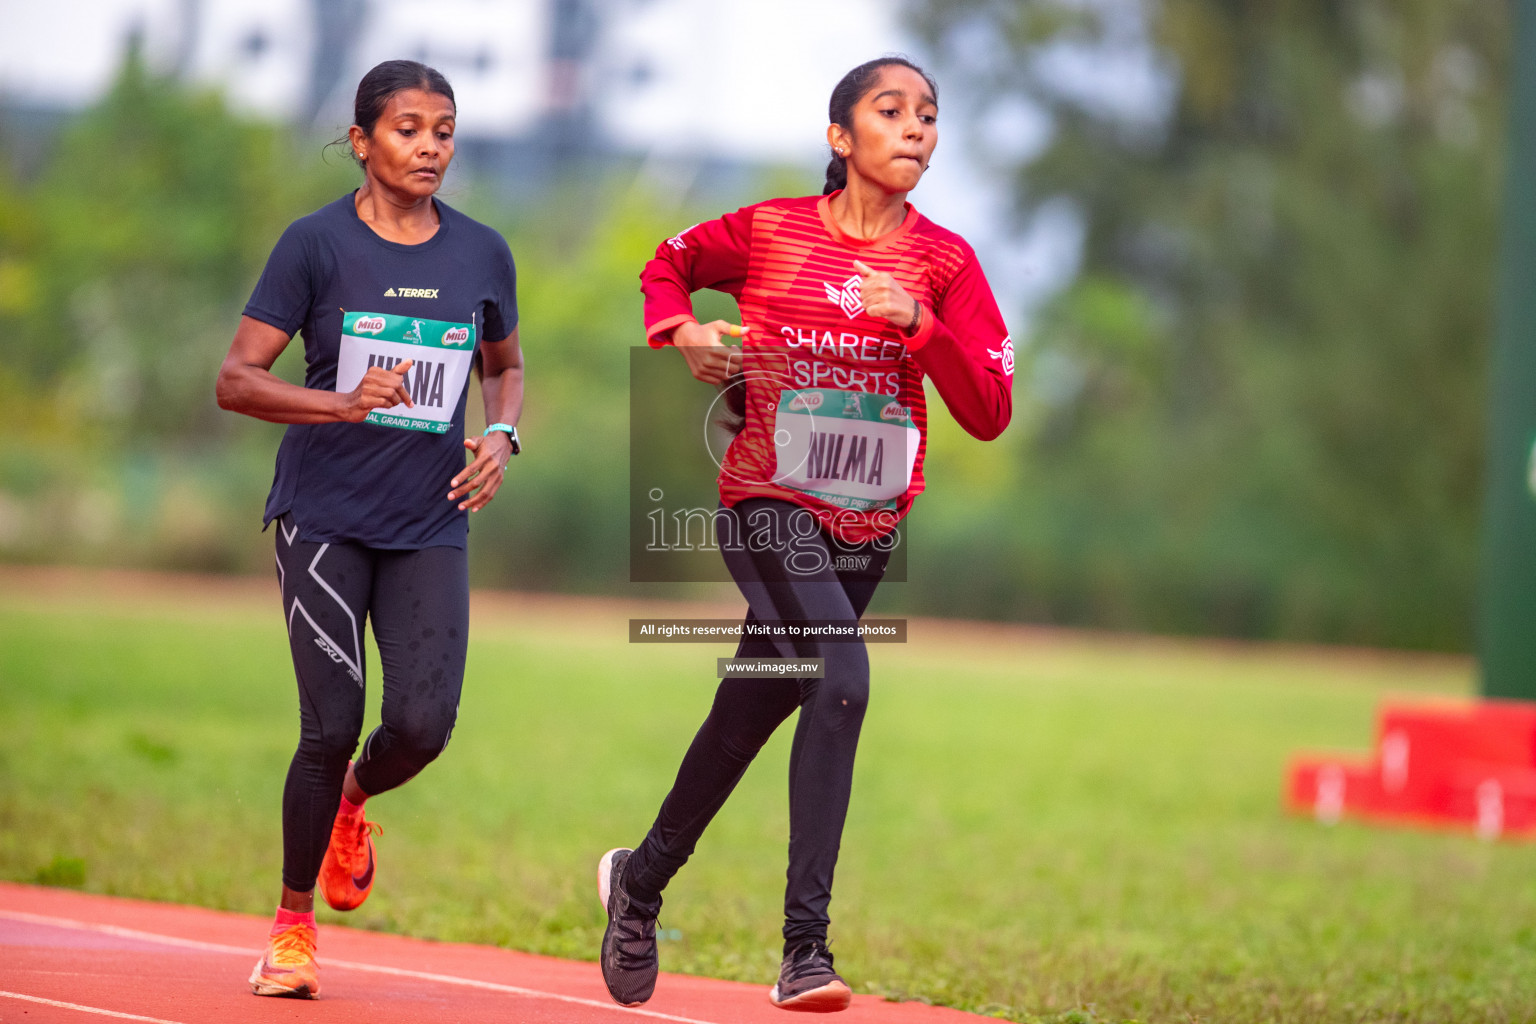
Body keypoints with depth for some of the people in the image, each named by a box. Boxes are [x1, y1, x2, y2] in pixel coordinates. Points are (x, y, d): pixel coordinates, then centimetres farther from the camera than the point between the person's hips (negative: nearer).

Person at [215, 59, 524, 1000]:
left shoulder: (483, 253, 5)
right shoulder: (318, 244, -5)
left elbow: (505, 365, 23)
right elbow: (236, 381, -9)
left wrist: (503, 436, 1)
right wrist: (347, 405, -24)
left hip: (430, 528, 3)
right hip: (324, 519, -3)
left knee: (424, 725, -12)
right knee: (333, 725, -10)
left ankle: (352, 804, 25)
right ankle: (293, 922, 11)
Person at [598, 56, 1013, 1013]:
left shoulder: (944, 260, 0)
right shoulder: (769, 231, -4)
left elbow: (990, 412, -6)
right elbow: (668, 262, 16)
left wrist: (919, 324, -19)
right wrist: (682, 331, -4)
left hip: (868, 527, 4)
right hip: (768, 504, -4)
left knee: (749, 713, 13)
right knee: (842, 680, -25)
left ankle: (642, 880, 36)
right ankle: (806, 949, -26)